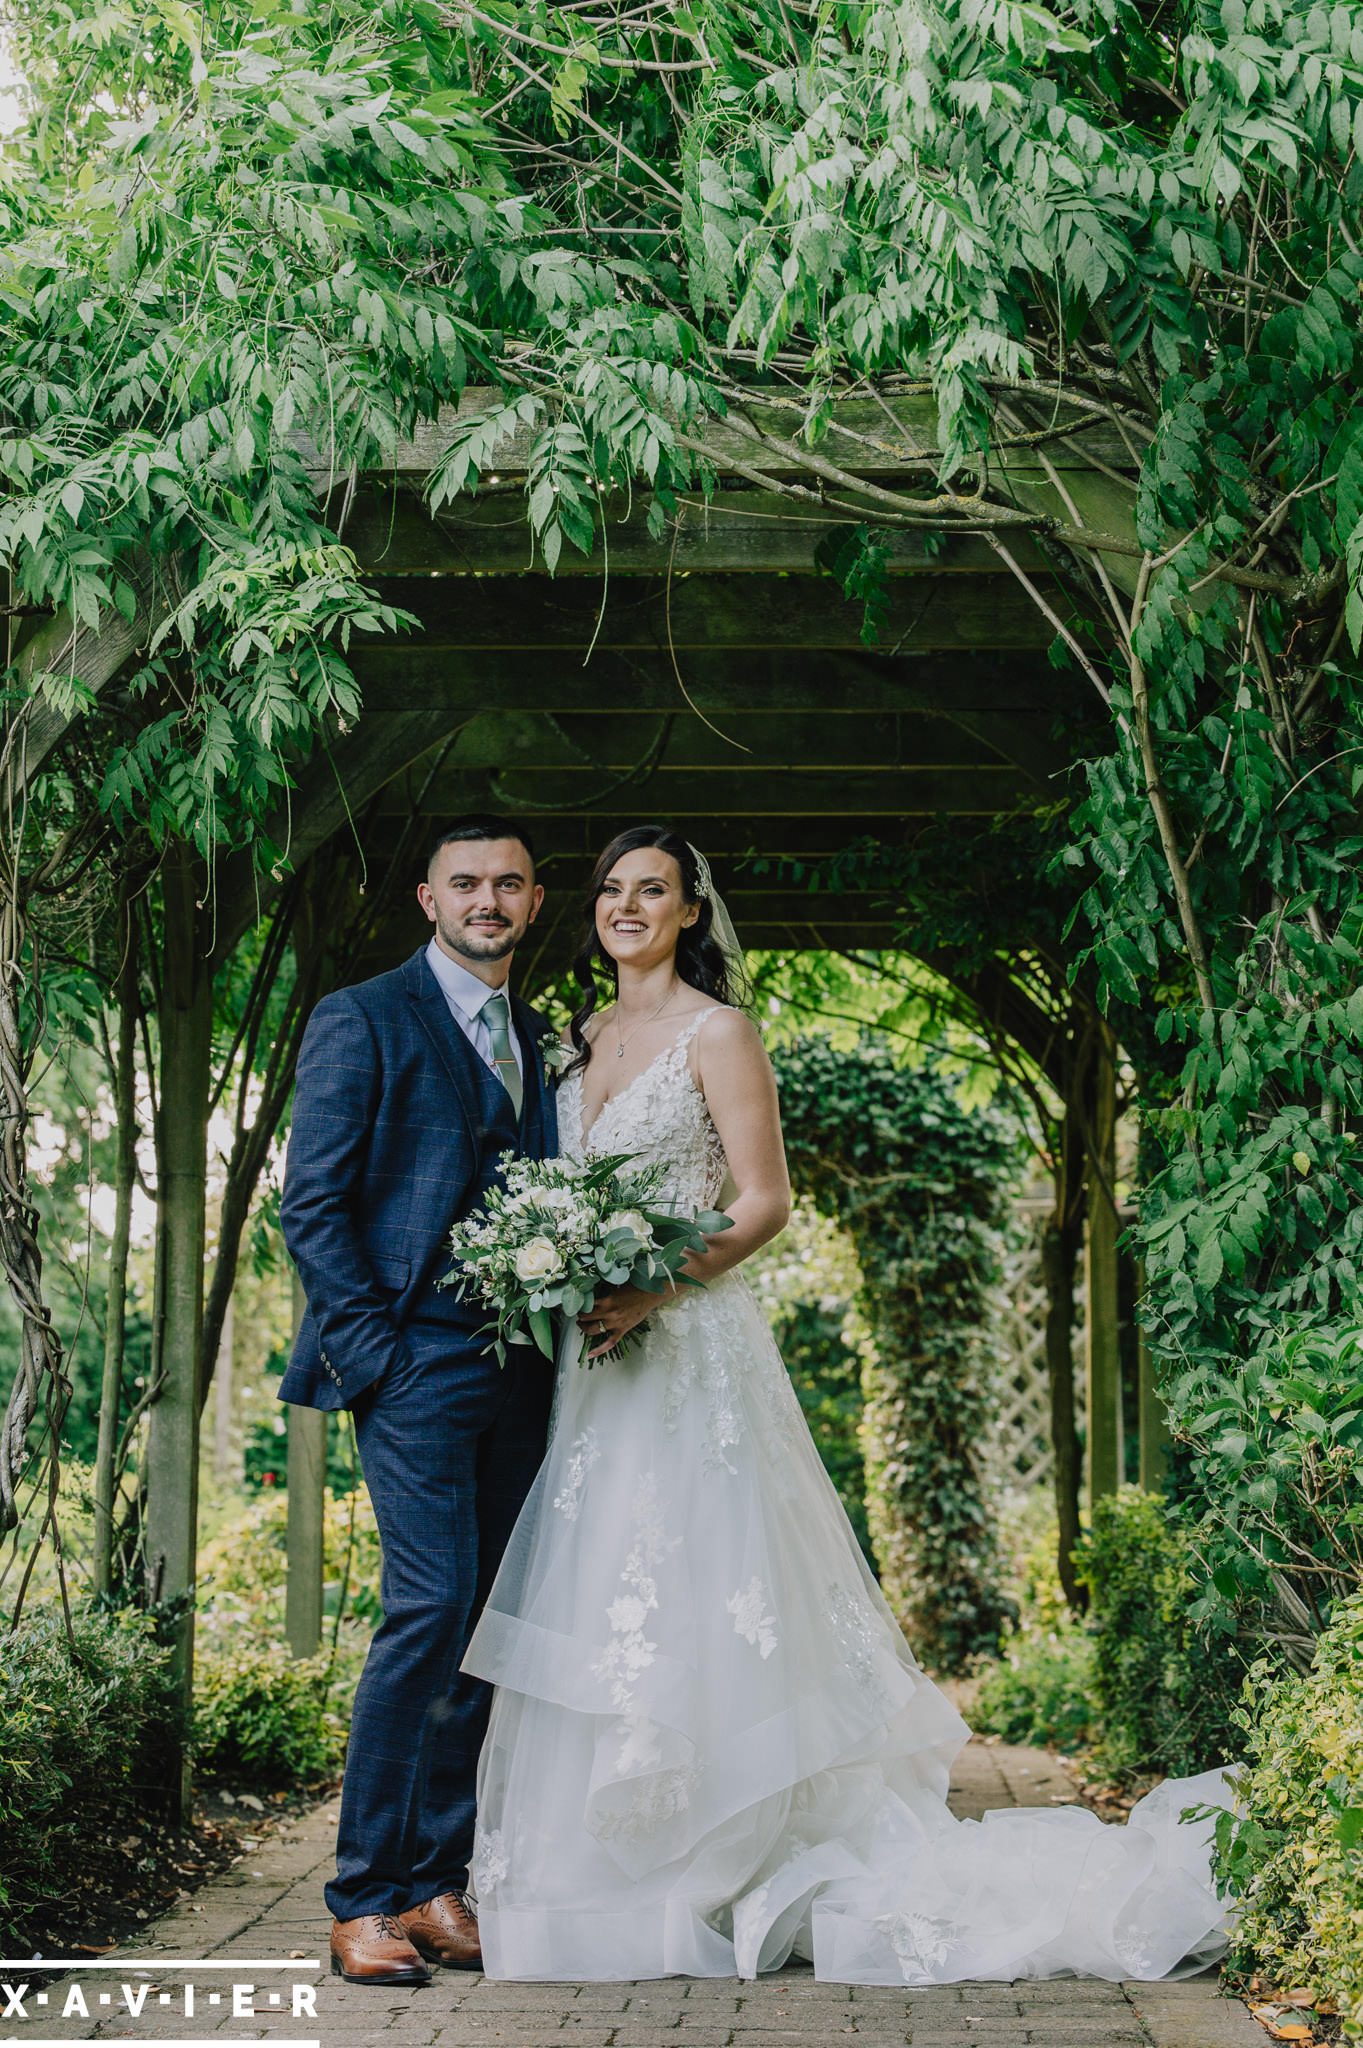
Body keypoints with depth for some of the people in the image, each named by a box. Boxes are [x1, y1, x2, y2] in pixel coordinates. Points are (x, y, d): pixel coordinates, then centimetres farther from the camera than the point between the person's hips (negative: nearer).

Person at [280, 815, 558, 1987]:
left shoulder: (537, 1037, 19)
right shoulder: (363, 1021, 0)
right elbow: (312, 1206, -4)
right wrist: (371, 1350, -11)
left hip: (521, 1372, 6)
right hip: (419, 1362, -6)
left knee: (491, 1625, 5)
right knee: (434, 1610, -14)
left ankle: (436, 1882, 14)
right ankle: (364, 1900, -5)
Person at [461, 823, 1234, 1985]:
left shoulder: (717, 1033, -5)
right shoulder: (583, 1039, 16)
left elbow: (764, 1204, -10)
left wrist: (651, 1289, -20)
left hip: (692, 1352, -7)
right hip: (596, 1361, 7)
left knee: (695, 1601, -7)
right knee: (595, 1603, 6)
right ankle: (605, 1869, 15)